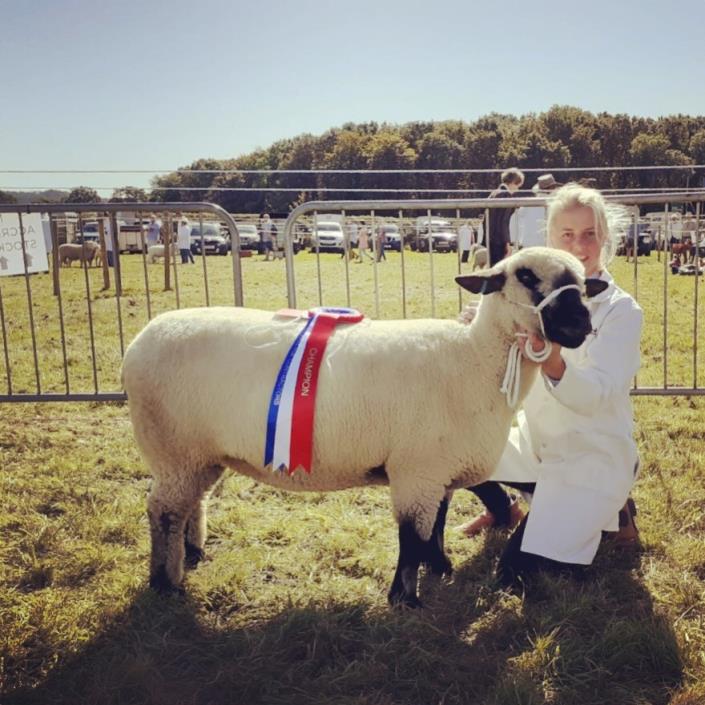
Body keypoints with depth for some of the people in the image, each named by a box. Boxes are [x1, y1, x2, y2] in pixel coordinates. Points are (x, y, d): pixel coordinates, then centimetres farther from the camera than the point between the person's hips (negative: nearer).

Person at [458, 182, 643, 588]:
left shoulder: (622, 311, -14)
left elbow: (597, 395, -26)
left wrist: (554, 366, -47)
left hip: (594, 457, -5)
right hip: (537, 445, 5)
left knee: (519, 571, -13)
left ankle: (608, 510, 12)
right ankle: (504, 510, 20)